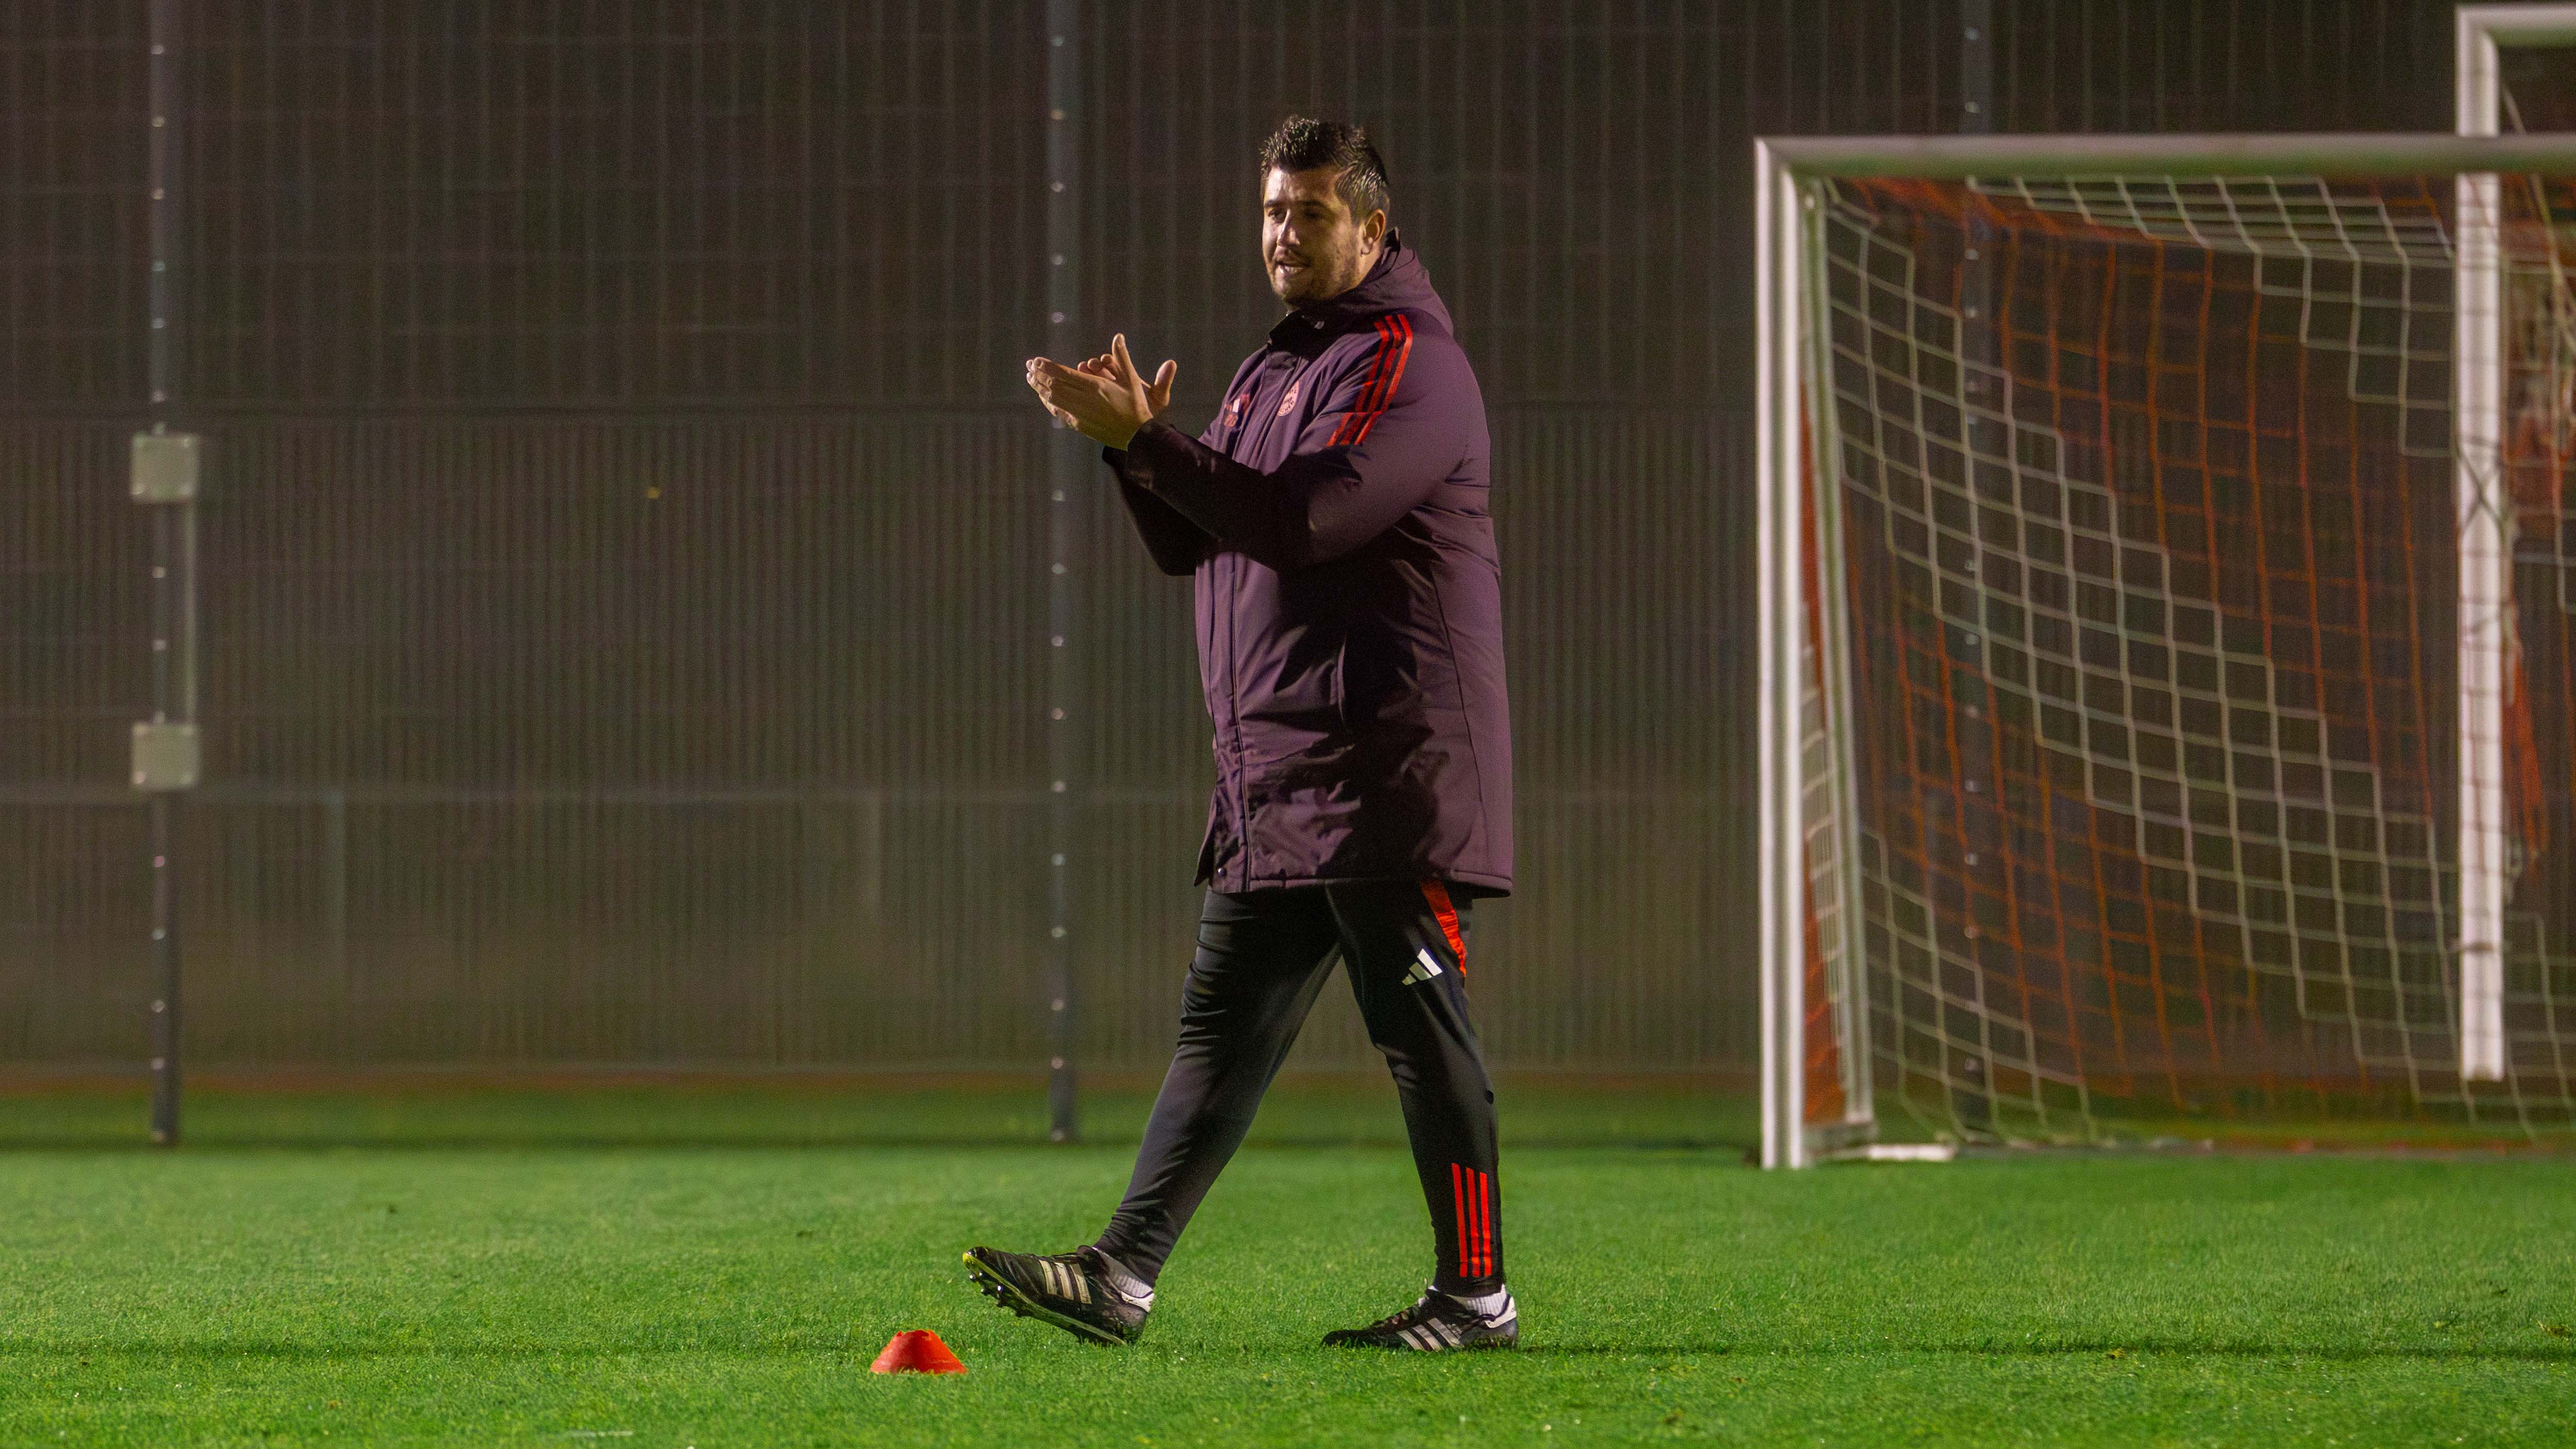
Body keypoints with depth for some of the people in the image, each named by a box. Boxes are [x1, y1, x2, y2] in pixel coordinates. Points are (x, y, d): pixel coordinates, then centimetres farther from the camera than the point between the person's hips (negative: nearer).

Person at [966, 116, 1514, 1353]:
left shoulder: (1405, 360, -9)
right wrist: (1133, 443, 0)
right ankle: (1122, 1276, 2)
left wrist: (1144, 441, -20)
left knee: (1420, 1029, -5)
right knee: (1223, 1029, 5)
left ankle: (1475, 1294, 0)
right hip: (1272, 780, 9)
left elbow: (1305, 518, -21)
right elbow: (1190, 543, 18)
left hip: (1386, 771, -9)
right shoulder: (1279, 366, 20)